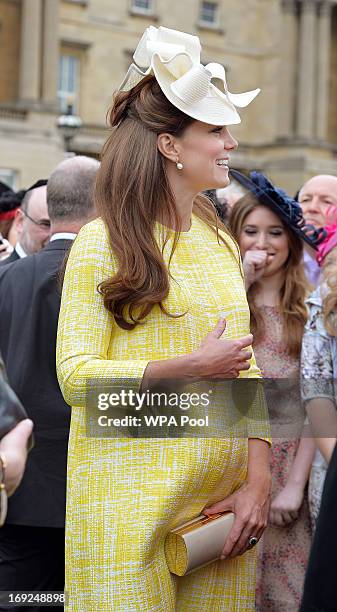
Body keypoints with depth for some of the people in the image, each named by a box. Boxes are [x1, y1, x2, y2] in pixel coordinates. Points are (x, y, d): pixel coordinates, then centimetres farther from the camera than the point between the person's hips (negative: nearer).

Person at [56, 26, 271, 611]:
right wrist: (194, 367, -16)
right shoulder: (101, 244, -6)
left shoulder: (220, 240, 13)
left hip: (221, 497, 6)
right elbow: (76, 375, -12)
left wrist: (258, 480, 1)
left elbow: (245, 366, 11)